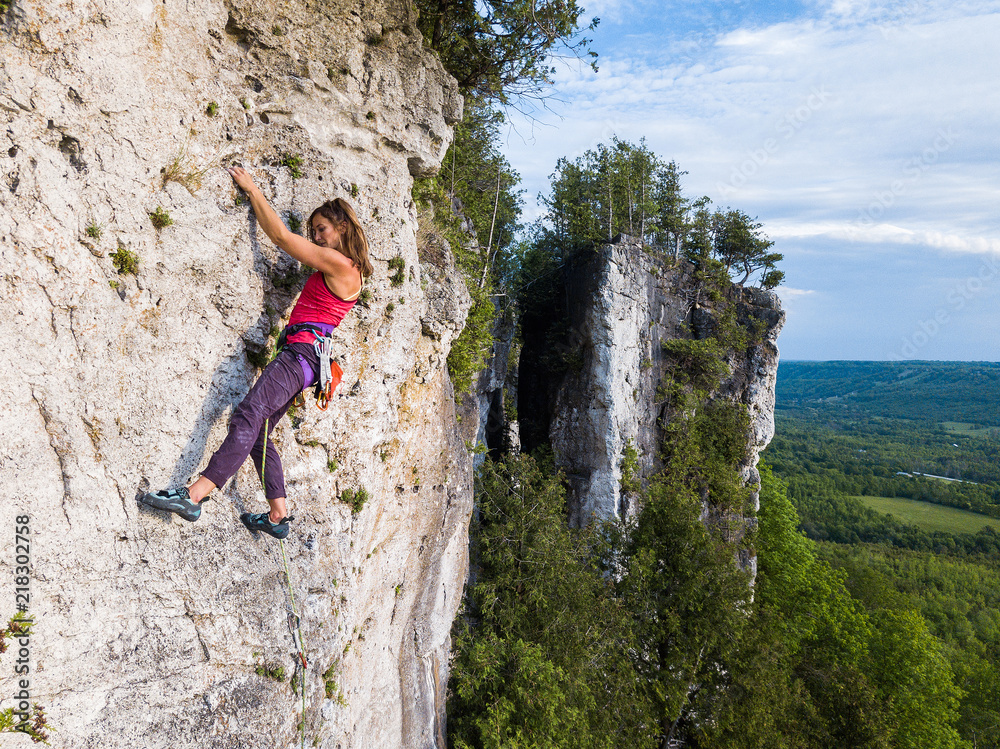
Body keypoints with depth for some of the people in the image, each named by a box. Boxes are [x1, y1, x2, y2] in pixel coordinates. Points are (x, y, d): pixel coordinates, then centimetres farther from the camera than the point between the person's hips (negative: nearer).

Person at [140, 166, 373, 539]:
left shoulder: (339, 263, -6)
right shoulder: (349, 271, 21)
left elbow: (280, 236, -1)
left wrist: (252, 189, 8)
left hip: (302, 351, -10)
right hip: (302, 357, 10)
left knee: (248, 416, -23)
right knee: (257, 431, 9)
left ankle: (194, 495, -33)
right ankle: (278, 516, 13)